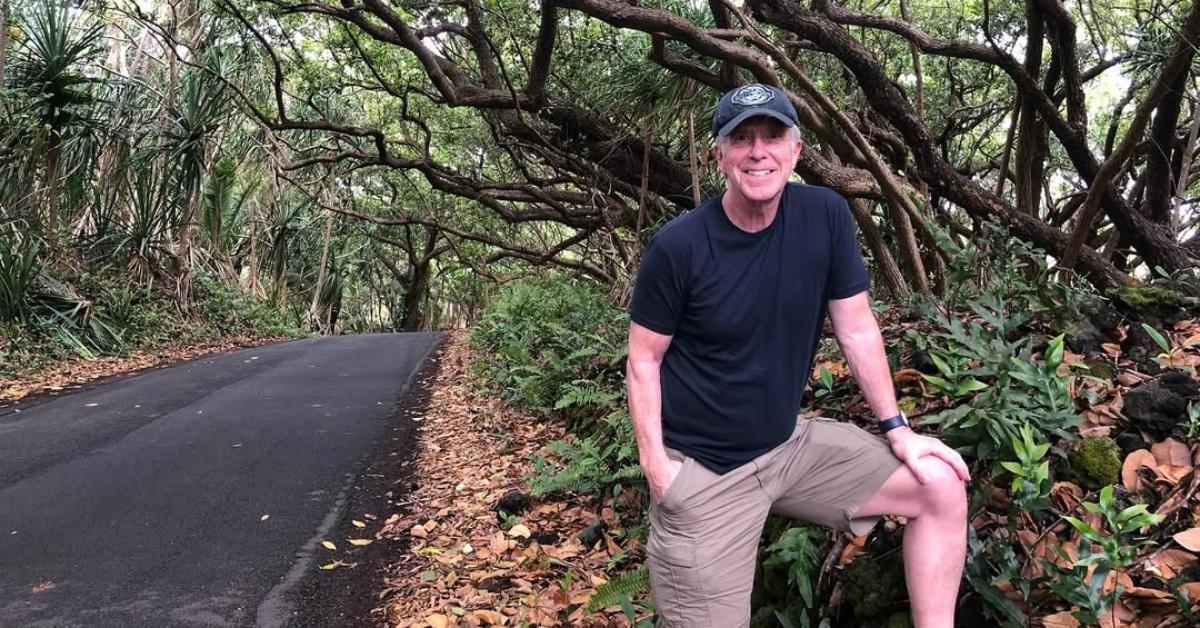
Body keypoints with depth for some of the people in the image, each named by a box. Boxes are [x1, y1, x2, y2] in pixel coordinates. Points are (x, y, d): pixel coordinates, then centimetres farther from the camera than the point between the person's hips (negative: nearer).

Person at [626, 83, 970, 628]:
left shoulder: (826, 216, -6)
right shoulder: (677, 247, -16)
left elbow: (857, 330, 2)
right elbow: (643, 362, -7)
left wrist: (897, 430, 1)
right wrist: (655, 464, -15)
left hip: (789, 444, 4)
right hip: (703, 468, -4)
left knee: (943, 487, -4)